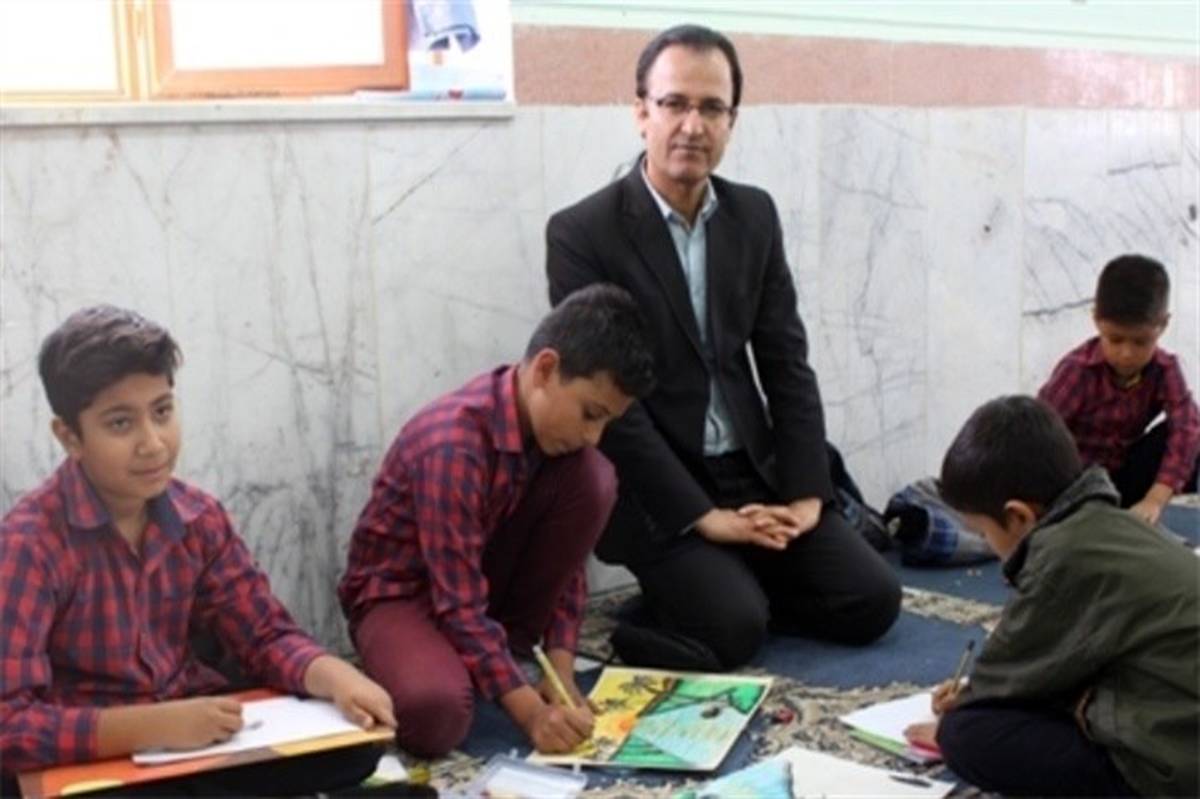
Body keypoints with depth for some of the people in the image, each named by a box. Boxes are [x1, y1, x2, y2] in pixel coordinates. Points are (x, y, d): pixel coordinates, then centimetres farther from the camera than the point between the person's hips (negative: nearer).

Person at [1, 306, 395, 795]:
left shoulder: (198, 517, 0)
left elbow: (264, 637, 5)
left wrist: (333, 676, -16)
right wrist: (157, 725, -32)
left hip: (202, 735, 6)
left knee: (351, 750, -14)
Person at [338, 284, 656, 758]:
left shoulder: (554, 425, -10)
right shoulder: (453, 447, -33)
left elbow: (567, 559, -4)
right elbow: (459, 604, -31)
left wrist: (560, 671, -13)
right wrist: (531, 712, -34)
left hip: (487, 572, 7)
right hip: (401, 590, -7)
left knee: (592, 478, -18)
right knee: (435, 713, -39)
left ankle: (512, 646, -3)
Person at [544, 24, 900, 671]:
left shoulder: (755, 215, 6)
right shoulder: (581, 233, -12)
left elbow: (786, 361, 6)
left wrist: (805, 492, -5)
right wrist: (703, 516, -19)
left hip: (754, 474, 6)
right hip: (656, 492, -5)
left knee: (871, 601, -5)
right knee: (732, 628, -24)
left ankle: (716, 589, 14)